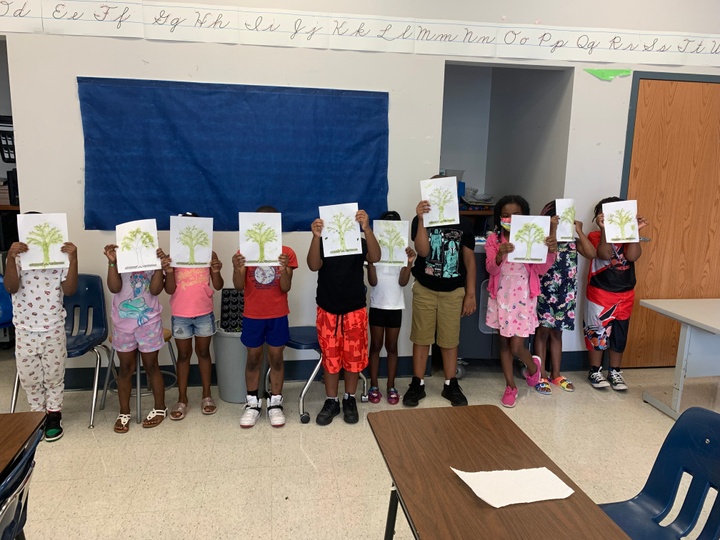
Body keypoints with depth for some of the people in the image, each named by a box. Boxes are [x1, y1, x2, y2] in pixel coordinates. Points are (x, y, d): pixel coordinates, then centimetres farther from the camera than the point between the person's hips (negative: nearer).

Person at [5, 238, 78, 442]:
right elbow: (11, 287, -20)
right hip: (25, 330, 1)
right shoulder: (18, 259, -5)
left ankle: (53, 415, 28)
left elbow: (69, 290, -17)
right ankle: (38, 414, 32)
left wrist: (73, 260, -29)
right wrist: (10, 258, -34)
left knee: (54, 375, 12)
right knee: (29, 377, 13)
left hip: (54, 330, 0)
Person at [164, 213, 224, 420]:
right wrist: (168, 271, -24)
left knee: (203, 352, 12)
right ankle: (182, 399, 18)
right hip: (180, 315, 0)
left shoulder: (209, 254, -4)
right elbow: (169, 290, -8)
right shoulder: (172, 256, -5)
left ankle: (207, 395, 23)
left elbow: (218, 286, -4)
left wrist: (216, 271, -23)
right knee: (183, 355, 10)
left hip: (204, 314, 0)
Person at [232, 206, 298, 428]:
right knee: (253, 358, 11)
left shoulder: (286, 253, -5)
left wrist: (284, 268, -29)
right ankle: (252, 403, 24)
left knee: (276, 358, 8)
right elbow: (239, 286, -8)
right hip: (252, 316, 1)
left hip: (278, 316, -1)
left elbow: (285, 288, -10)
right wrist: (237, 268, -28)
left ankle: (275, 403, 20)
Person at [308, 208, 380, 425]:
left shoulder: (359, 242, -3)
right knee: (330, 358, 9)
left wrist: (367, 228, -37)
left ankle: (350, 400, 26)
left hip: (355, 311, 0)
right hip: (328, 311, 0)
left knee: (354, 357, 9)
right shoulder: (322, 243, -3)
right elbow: (313, 266, -21)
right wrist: (316, 236, -36)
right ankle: (331, 402, 23)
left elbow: (375, 257, -23)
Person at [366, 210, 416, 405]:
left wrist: (409, 263, -21)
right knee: (375, 346, 7)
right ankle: (373, 386, 16)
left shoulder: (403, 251, -1)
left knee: (392, 347, 9)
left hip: (395, 306, 1)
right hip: (377, 305, -1)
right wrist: (370, 260, -23)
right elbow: (373, 282, -10)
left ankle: (391, 387, 18)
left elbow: (403, 282, -7)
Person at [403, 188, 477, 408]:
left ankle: (451, 385, 24)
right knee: (421, 338, 7)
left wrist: (470, 293, -1)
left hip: (453, 291, 1)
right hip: (424, 289, -1)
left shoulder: (463, 224, -1)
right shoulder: (420, 220, -4)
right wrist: (421, 219, -26)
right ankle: (417, 384, 19)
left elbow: (469, 259, 2)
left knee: (450, 339, 9)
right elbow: (422, 251, -18)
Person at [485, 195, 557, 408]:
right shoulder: (493, 239, -2)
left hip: (523, 297, -1)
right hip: (501, 296, 2)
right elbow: (491, 269, -13)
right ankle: (510, 386, 24)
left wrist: (551, 251, -28)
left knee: (516, 346, -2)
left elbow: (541, 270, -10)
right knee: (504, 342, 9)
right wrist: (500, 255, -34)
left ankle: (533, 367, 32)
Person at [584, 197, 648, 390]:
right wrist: (605, 229, -30)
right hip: (600, 294, -4)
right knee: (598, 332, 5)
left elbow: (632, 256, -15)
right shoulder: (595, 236, -7)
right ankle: (595, 371, 19)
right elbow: (605, 255, -25)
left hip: (625, 295, 4)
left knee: (619, 335, 11)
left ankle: (614, 372, 25)